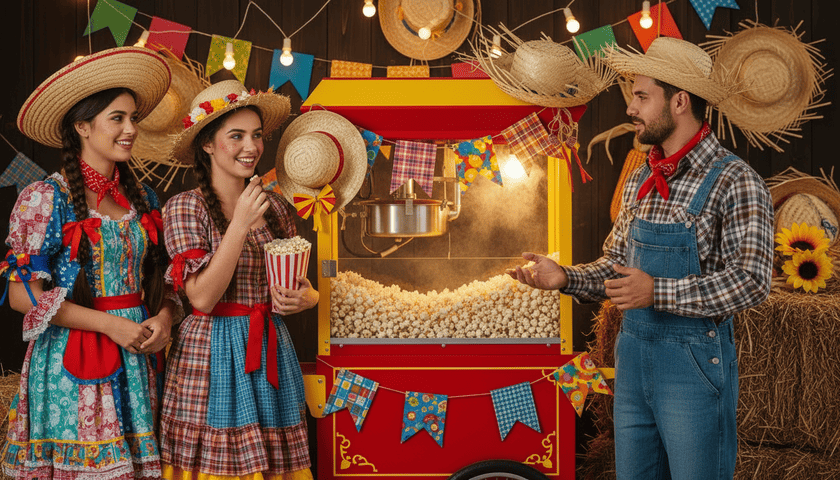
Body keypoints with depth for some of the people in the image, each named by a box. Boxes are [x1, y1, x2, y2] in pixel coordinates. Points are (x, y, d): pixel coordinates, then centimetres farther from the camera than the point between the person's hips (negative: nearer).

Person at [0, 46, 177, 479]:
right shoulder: (46, 198, -6)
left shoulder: (142, 199, 10)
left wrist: (163, 318, -5)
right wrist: (110, 325, -15)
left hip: (138, 361, 5)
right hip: (71, 366, -5)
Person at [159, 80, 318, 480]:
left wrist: (305, 298, -6)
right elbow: (202, 297, -15)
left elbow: (301, 284, 17)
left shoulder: (276, 208, 8)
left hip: (271, 356, 4)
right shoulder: (185, 208, -6)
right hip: (211, 360, -4)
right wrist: (241, 224, -18)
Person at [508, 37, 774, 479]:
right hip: (632, 359, 7)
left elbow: (752, 281, -20)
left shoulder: (735, 182, -12)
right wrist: (564, 277, 0)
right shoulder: (639, 181, 12)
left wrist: (657, 292, -26)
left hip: (696, 362, -7)